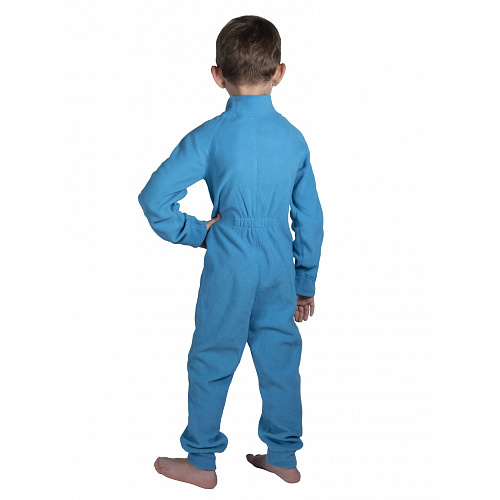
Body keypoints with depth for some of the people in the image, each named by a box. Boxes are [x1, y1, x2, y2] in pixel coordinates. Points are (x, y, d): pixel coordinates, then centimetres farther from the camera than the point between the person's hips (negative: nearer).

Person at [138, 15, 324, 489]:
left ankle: (201, 462, 22)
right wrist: (306, 282, 14)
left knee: (211, 361, 10)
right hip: (280, 263, 4)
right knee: (280, 357, 14)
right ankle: (283, 456, 27)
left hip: (229, 265, -3)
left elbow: (154, 197, -18)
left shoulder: (208, 137, -11)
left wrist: (194, 232, -2)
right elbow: (309, 217, 5)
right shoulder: (294, 137, 1)